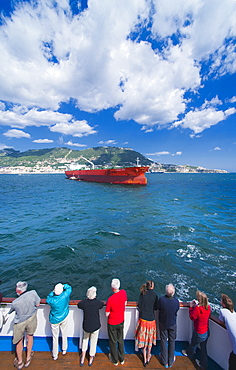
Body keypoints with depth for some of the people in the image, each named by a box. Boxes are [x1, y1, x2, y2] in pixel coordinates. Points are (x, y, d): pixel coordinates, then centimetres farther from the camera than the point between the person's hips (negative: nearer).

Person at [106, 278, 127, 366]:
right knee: (121, 340, 26)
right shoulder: (123, 292, -21)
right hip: (121, 321, 4)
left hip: (112, 323, -4)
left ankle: (115, 360, 43)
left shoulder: (110, 299, -33)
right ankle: (122, 359, 44)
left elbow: (107, 314, -21)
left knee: (113, 342, 22)